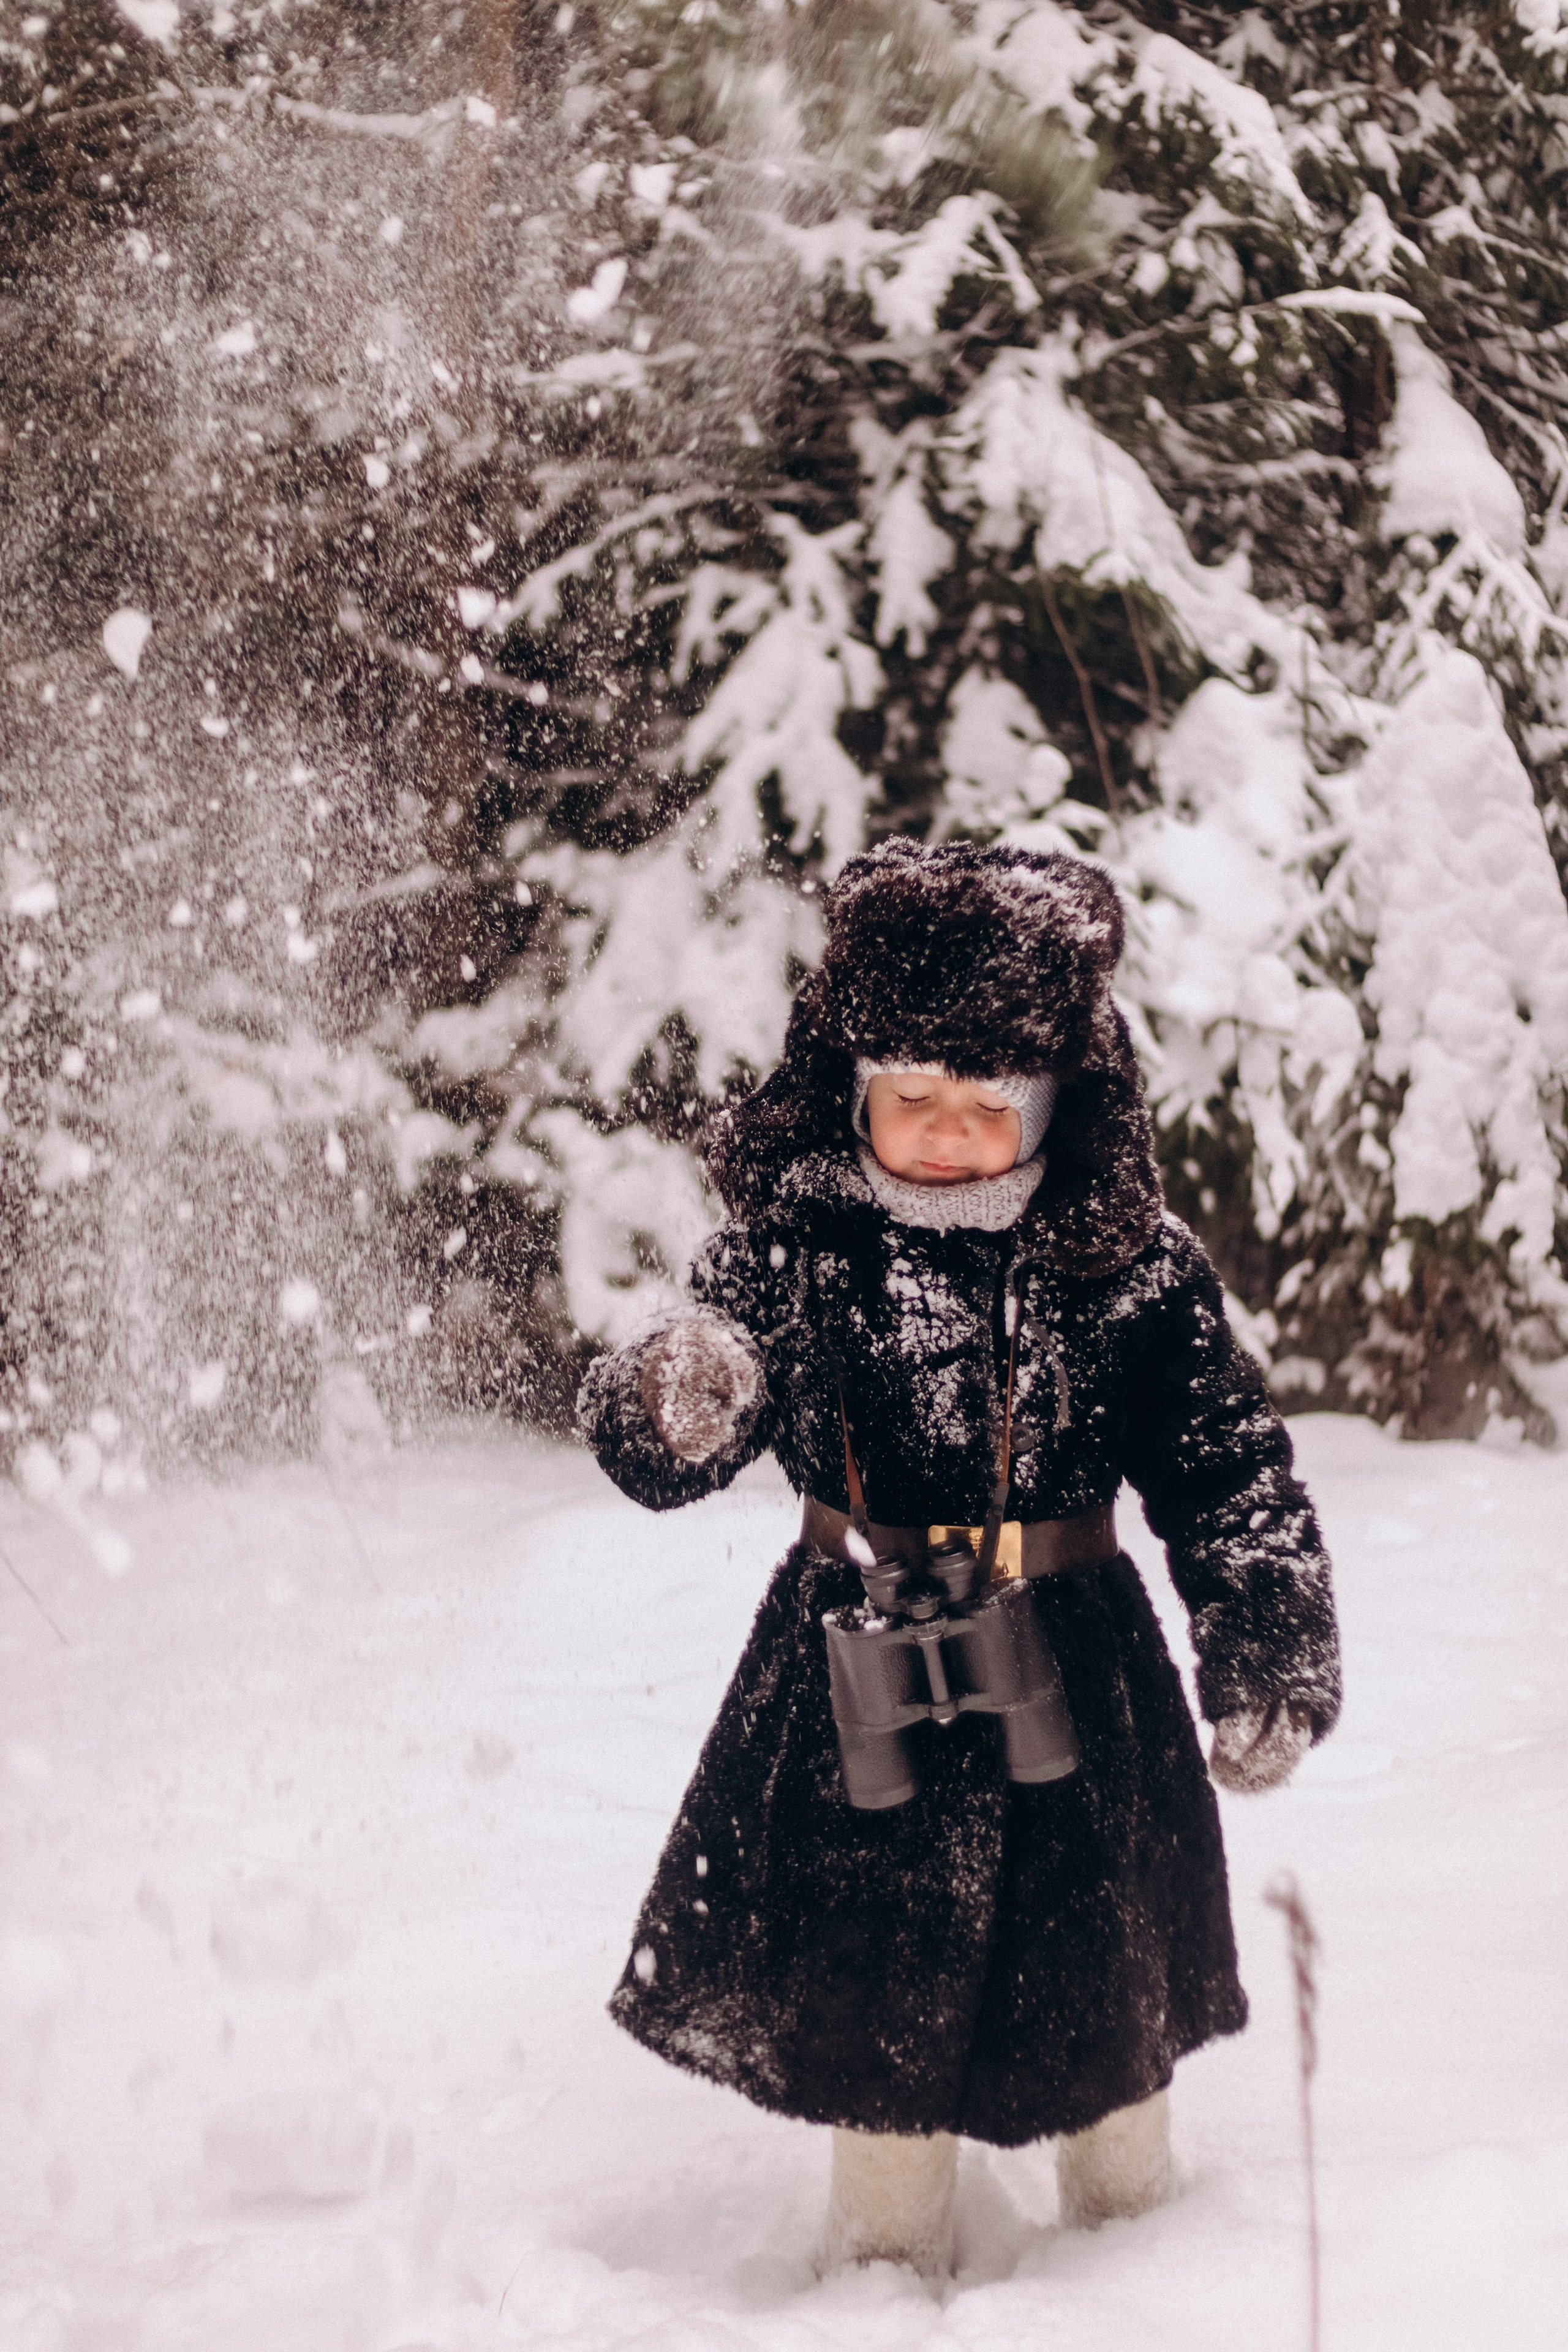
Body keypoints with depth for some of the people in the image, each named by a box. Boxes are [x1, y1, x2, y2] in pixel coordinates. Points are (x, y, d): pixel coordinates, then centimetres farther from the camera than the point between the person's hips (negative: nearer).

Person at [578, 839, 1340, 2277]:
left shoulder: (1131, 1267, -9)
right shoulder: (792, 1241, -9)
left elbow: (1232, 1473, -4)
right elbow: (655, 1454, -14)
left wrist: (1268, 1663, -13)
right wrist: (675, 1406, -37)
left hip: (1076, 1679, 0)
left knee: (1107, 2006, 15)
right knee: (876, 2009, 10)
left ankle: (1131, 2238, 40)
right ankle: (888, 2268, 31)